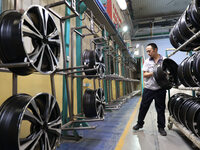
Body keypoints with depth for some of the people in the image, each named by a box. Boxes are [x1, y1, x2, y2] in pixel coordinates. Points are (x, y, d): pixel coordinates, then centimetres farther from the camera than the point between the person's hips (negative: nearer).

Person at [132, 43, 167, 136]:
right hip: (148, 89, 1)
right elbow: (144, 74, -2)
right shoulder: (147, 61, 4)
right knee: (143, 107, 10)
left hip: (160, 89, -1)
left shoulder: (164, 60, 0)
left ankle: (161, 127, 27)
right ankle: (139, 123, 29)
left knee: (161, 108, 9)